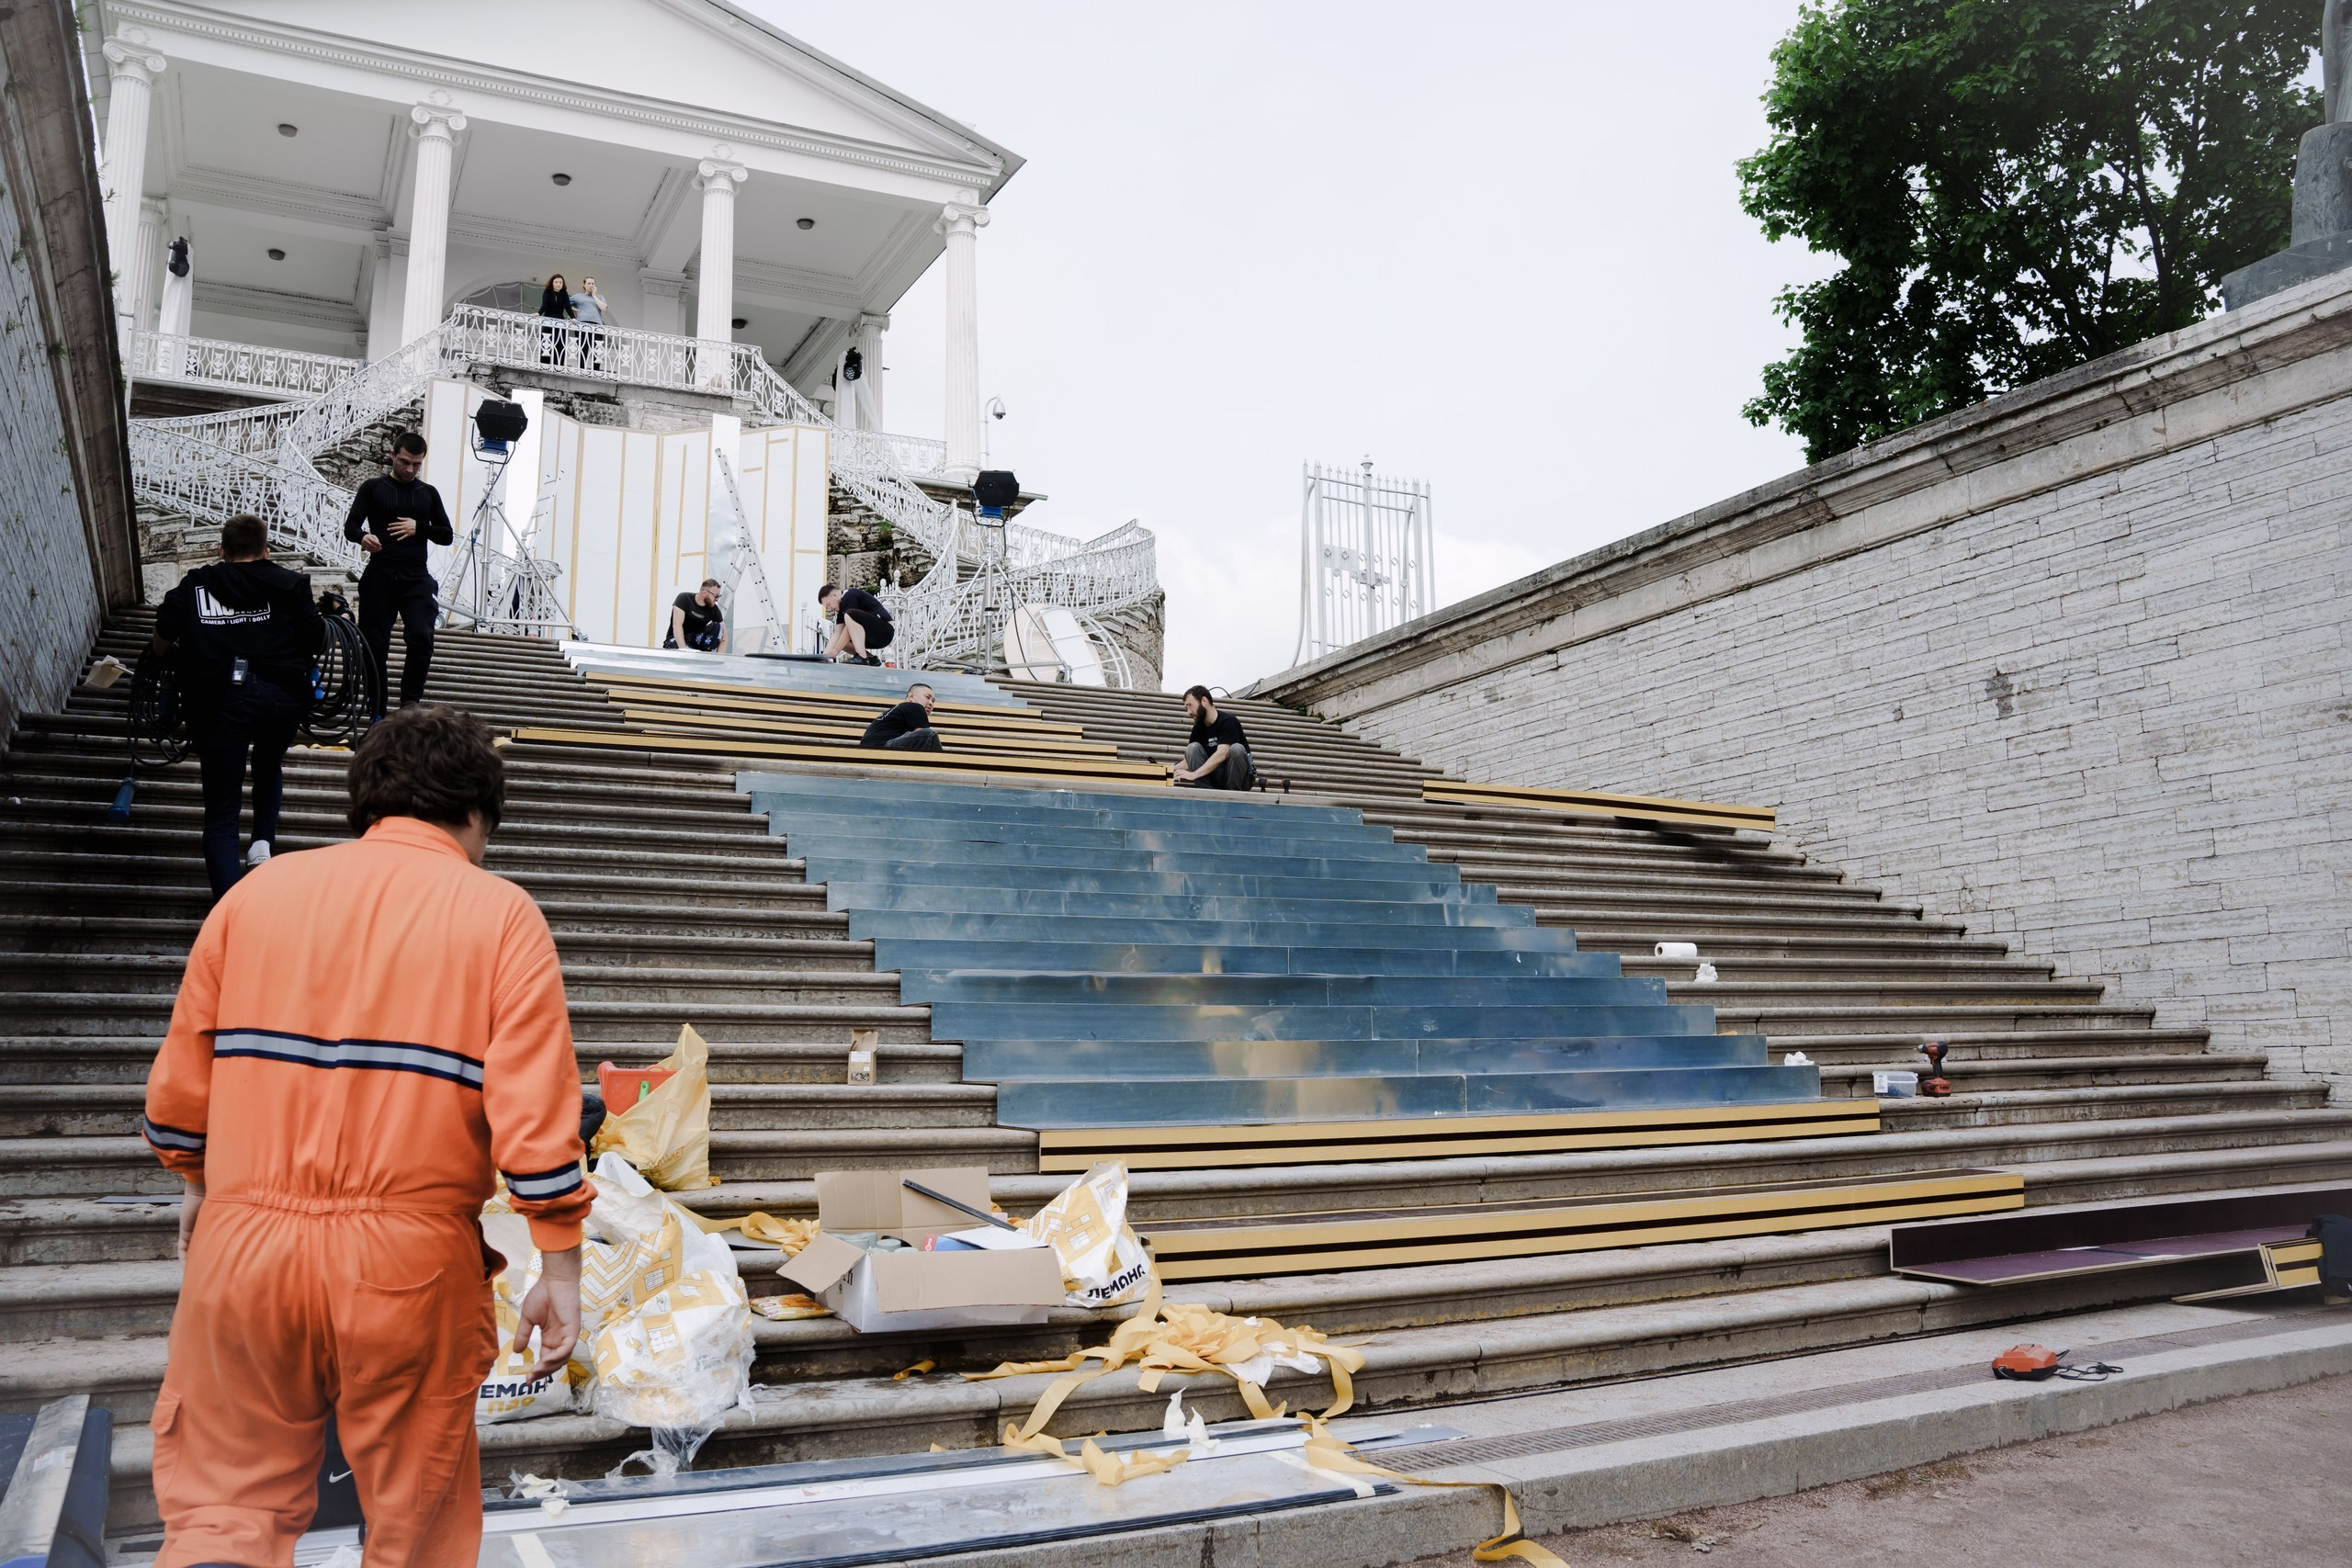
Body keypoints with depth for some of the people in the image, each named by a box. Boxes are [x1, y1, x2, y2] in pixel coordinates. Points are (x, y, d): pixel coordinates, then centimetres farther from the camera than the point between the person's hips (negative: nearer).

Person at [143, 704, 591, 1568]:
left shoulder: (259, 891, 5)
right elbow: (535, 1111, -12)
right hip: (409, 1265, -2)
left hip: (244, 1245, 2)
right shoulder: (501, 915, -5)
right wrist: (559, 1269, -4)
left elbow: (179, 1084, 9)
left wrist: (198, 1184, 27)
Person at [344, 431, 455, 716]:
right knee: (376, 645, 1)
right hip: (379, 577, -1)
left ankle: (410, 704, -11)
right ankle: (378, 712, 10)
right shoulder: (373, 488, 7)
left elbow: (447, 535, 12)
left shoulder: (428, 493, 14)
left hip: (416, 578, 1)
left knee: (422, 638, -19)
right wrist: (363, 537, -25)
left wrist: (419, 527, -7)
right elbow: (350, 526, -1)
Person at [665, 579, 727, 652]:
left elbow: (723, 635, -8)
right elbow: (677, 625, -29)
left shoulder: (714, 609, -8)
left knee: (718, 627, -20)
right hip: (676, 640, -4)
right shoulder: (684, 599, -18)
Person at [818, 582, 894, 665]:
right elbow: (837, 634, 8)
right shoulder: (841, 608, 15)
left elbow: (849, 628, -18)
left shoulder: (850, 596, -12)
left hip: (885, 631, -10)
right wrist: (824, 656, -3)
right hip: (874, 636, 10)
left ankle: (862, 658, -27)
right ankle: (871, 658, 6)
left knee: (850, 615, -29)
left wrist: (835, 650, -16)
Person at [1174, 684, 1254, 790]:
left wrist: (1194, 774, -36)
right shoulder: (1198, 728, 3)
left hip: (1238, 778, -5)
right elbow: (1190, 760, 5)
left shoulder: (1228, 722, -16)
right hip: (1214, 779, 5)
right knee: (1193, 748, -12)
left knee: (1236, 749, -31)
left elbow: (1221, 754, -29)